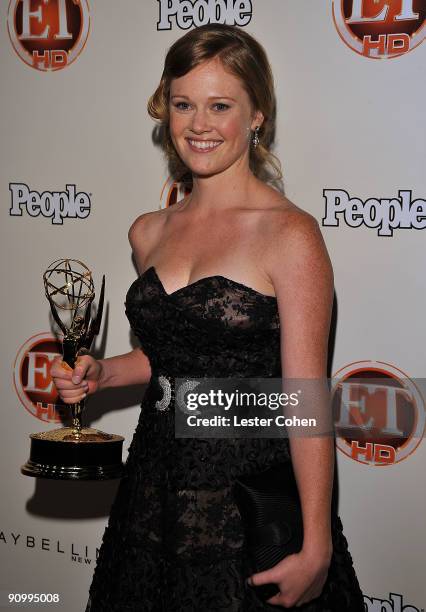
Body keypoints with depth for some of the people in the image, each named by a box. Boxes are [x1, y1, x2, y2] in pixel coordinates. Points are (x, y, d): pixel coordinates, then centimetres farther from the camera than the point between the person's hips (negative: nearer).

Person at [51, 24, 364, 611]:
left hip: (250, 493, -6)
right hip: (156, 481, 6)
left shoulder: (290, 233, -14)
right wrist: (101, 374, 1)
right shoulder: (150, 232, 5)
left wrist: (316, 549, -17)